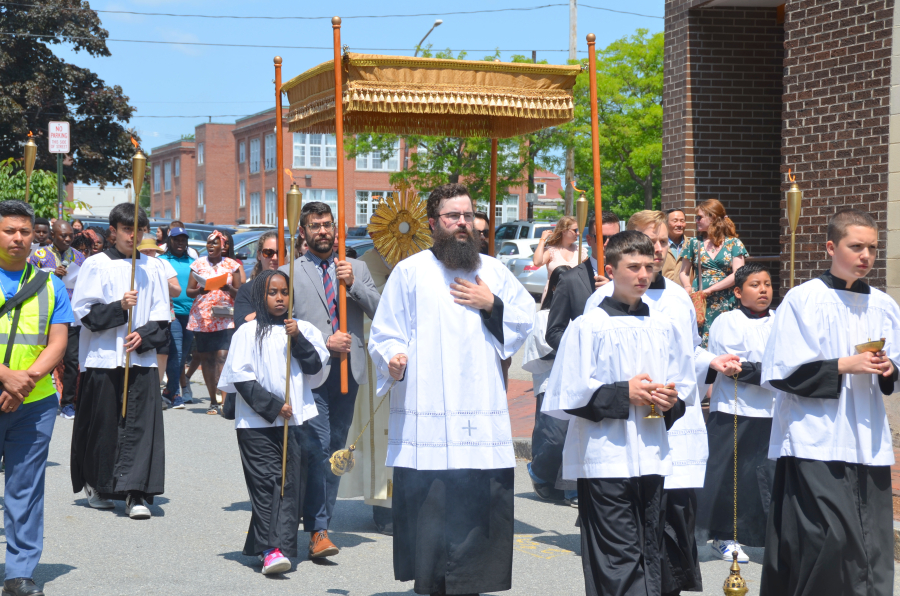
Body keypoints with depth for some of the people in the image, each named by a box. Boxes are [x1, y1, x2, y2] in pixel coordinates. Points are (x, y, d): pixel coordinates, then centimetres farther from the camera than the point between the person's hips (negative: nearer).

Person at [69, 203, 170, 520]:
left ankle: (136, 493, -8)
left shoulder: (152, 268, 10)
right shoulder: (96, 265, 2)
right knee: (103, 424, 4)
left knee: (141, 424, -7)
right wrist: (118, 308, -16)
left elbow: (162, 316, 11)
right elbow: (83, 312, -3)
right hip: (103, 357, -2)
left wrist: (144, 335, -8)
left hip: (142, 358, 2)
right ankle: (96, 485, 22)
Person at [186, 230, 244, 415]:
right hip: (202, 318, 2)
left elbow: (239, 293, 7)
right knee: (206, 358, 3)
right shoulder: (198, 264, 10)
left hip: (225, 318, -2)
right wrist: (199, 291, -15)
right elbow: (189, 291, 8)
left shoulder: (232, 265, 7)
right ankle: (213, 401, 12)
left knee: (223, 356, -16)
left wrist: (228, 289, -14)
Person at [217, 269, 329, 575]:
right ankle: (270, 549, -13)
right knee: (266, 482, -9)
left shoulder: (303, 330, 12)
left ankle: (282, 545, -1)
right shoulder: (248, 332, 3)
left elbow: (315, 370, 4)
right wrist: (272, 405, -9)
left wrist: (298, 339, -9)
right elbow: (241, 378, -2)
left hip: (295, 418, 3)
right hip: (256, 422, -3)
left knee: (290, 484, -2)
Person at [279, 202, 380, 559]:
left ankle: (321, 524, 16)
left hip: (347, 372, 4)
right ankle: (318, 531, -11)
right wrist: (323, 343, -10)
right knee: (318, 451, -13)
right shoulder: (290, 272, 6)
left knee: (335, 452, 8)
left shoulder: (357, 269, 15)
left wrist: (354, 284, -8)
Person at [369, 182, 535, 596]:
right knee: (429, 503, -5)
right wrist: (393, 359, -19)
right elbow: (385, 333, 1)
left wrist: (492, 305, 0)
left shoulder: (493, 270, 16)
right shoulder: (410, 271, 4)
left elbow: (526, 320, 16)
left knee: (482, 499, 1)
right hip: (428, 416, -3)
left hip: (483, 415, 3)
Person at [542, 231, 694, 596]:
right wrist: (622, 394, -14)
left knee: (650, 554, 11)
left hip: (652, 457, 5)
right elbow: (566, 396, -8)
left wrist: (672, 401, -3)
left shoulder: (664, 327, 11)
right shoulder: (589, 327, -4)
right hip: (605, 460, -5)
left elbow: (686, 387, 20)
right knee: (618, 557, -6)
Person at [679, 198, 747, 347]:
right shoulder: (694, 243, 12)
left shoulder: (734, 244, 5)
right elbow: (683, 273, 15)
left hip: (725, 305, -2)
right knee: (698, 344, -7)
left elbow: (737, 274, -5)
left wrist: (709, 290, -11)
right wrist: (688, 288, -7)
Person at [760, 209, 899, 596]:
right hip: (816, 443, -5)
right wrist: (844, 366, -15)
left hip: (868, 443, 5)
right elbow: (782, 374, -9)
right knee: (829, 537, -13)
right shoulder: (803, 300, -6)